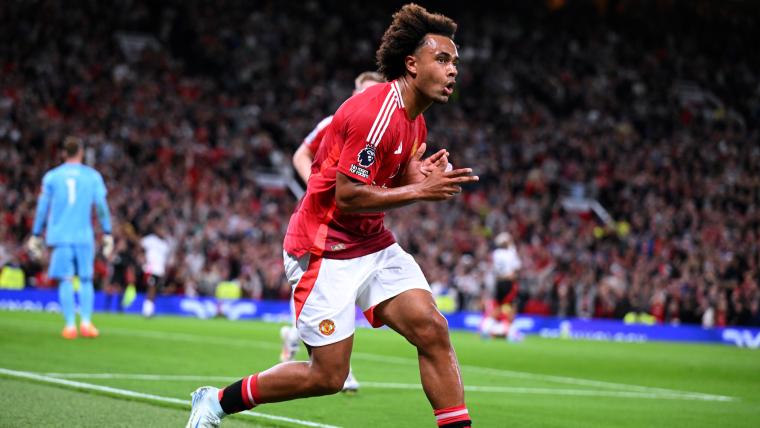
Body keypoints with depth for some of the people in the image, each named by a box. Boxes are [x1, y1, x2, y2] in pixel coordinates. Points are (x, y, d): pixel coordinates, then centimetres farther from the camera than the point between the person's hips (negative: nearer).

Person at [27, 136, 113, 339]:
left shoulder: (51, 176, 6)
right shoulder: (92, 176, 5)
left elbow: (42, 208, 7)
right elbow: (102, 207, 5)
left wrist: (36, 236, 12)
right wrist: (107, 234, 10)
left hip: (60, 236, 0)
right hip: (84, 236, 0)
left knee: (66, 280, 1)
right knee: (86, 279, 7)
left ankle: (70, 325, -5)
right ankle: (86, 321, -4)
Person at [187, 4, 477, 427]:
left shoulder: (415, 121, 9)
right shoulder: (374, 111, -21)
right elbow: (347, 196, -23)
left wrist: (424, 176, -3)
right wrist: (420, 190, -22)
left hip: (374, 245, 8)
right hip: (326, 250, -8)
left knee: (433, 331, -11)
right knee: (328, 375, -4)